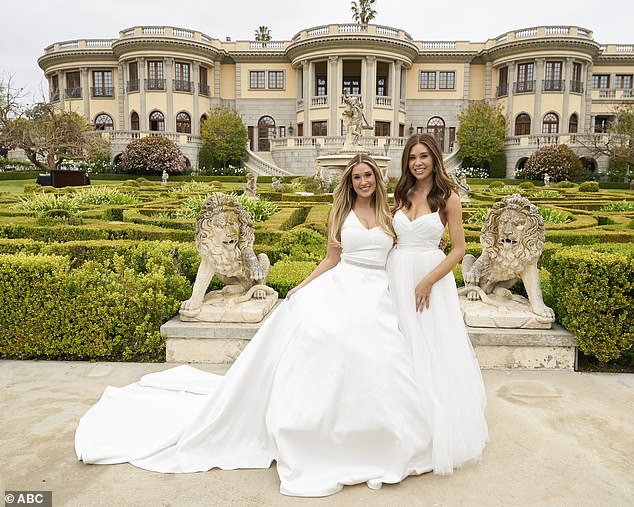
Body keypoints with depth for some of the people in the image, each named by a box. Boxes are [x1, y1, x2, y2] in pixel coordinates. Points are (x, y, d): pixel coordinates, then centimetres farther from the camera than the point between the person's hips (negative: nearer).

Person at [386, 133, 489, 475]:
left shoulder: (448, 198, -3)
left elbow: (458, 248, -5)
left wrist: (429, 281, -14)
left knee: (436, 352, 3)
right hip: (397, 276, 4)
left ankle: (442, 433, 22)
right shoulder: (400, 195, 9)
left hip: (433, 277, -3)